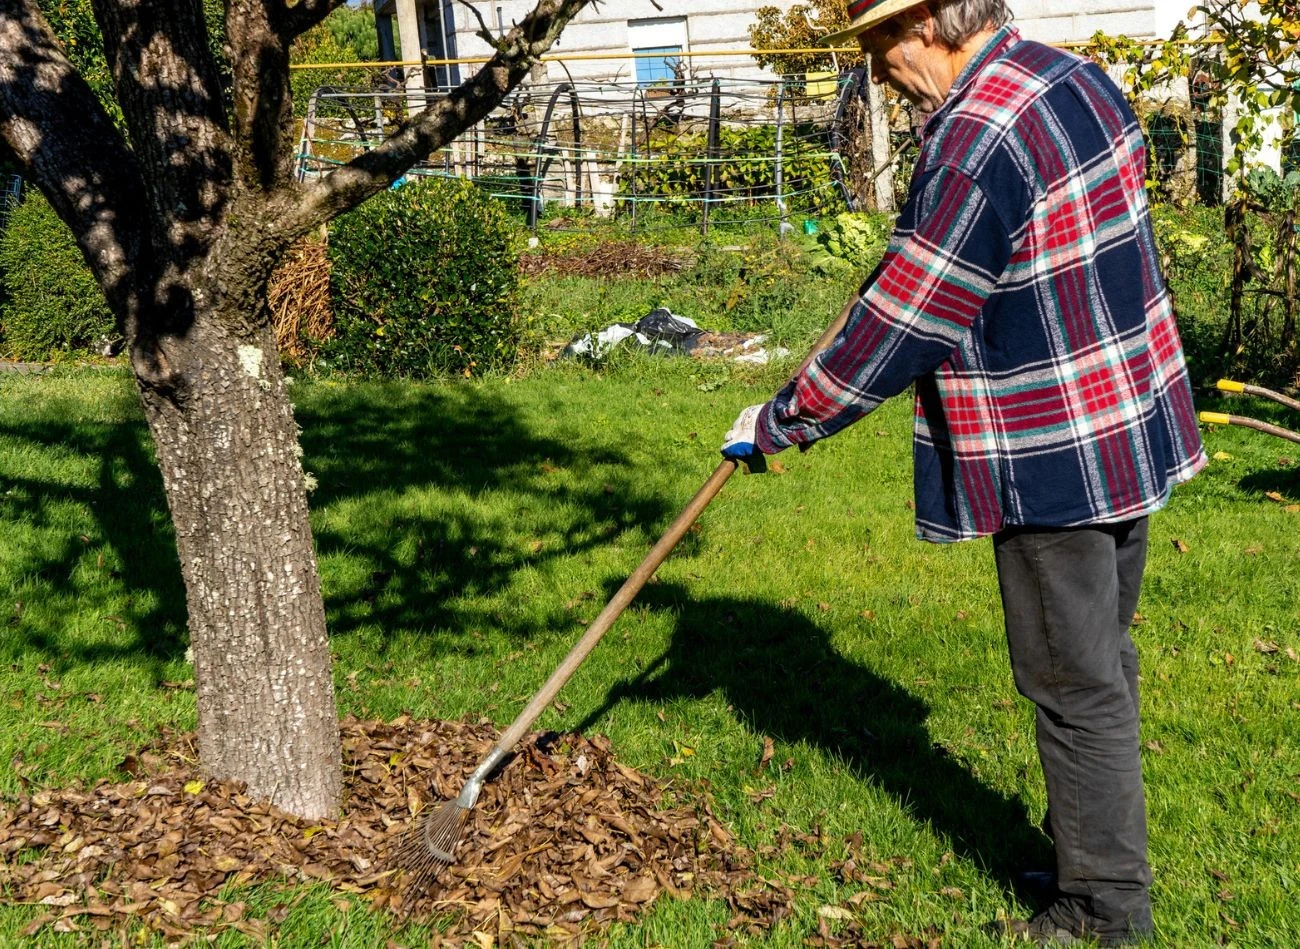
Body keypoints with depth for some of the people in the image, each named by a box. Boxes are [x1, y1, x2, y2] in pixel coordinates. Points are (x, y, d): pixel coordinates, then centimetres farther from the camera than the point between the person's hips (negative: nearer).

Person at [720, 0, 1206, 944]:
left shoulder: (975, 143, -24)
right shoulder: (1077, 79, 7)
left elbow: (895, 329, -20)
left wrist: (777, 423, -10)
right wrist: (914, 245, 30)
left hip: (1056, 463, -10)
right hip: (1135, 431, 10)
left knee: (1076, 684, 3)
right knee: (1101, 660, 21)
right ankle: (1096, 841, 38)